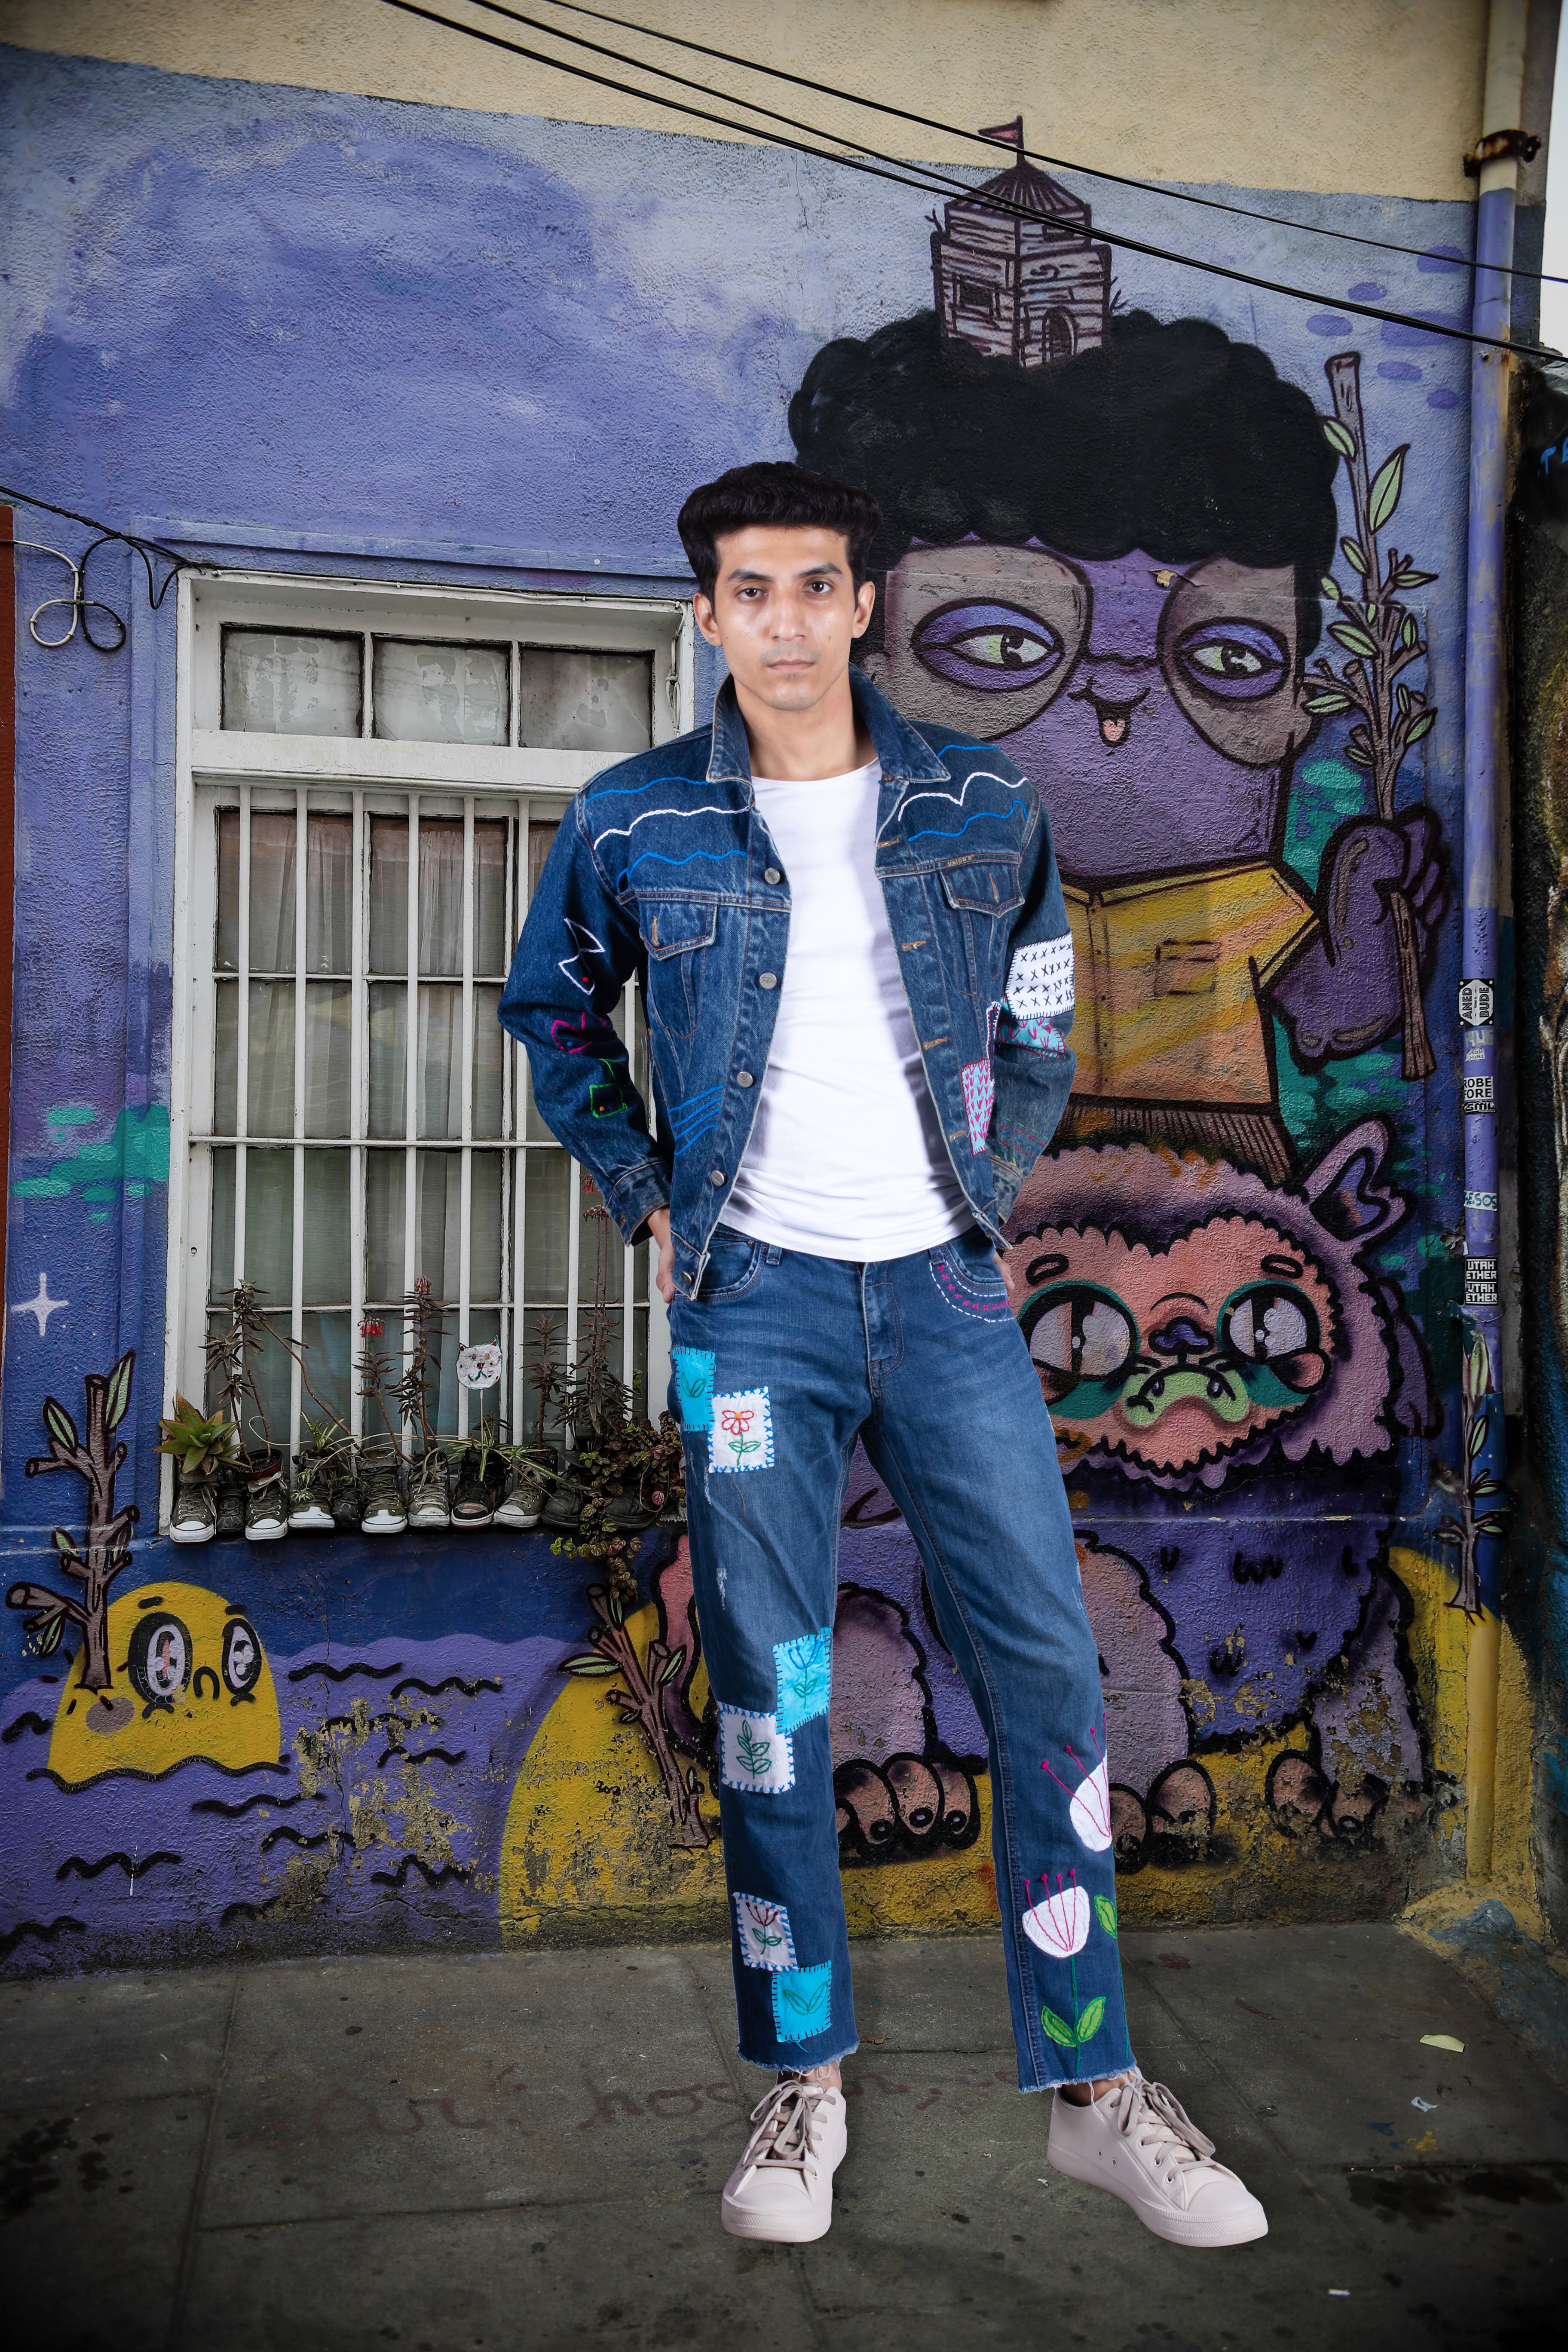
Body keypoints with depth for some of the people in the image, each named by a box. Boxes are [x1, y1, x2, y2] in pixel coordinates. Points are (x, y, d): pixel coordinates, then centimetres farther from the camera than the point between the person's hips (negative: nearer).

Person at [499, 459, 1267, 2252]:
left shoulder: (982, 810, 4)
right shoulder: (632, 824, 0)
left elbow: (1041, 1023, 17)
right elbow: (549, 1012, 14)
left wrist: (992, 1186, 7)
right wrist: (647, 1197, 6)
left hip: (945, 1289, 2)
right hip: (753, 1296, -1)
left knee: (1047, 1671, 1)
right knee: (767, 1696, 4)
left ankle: (1095, 2089, 18)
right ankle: (803, 2081, 22)